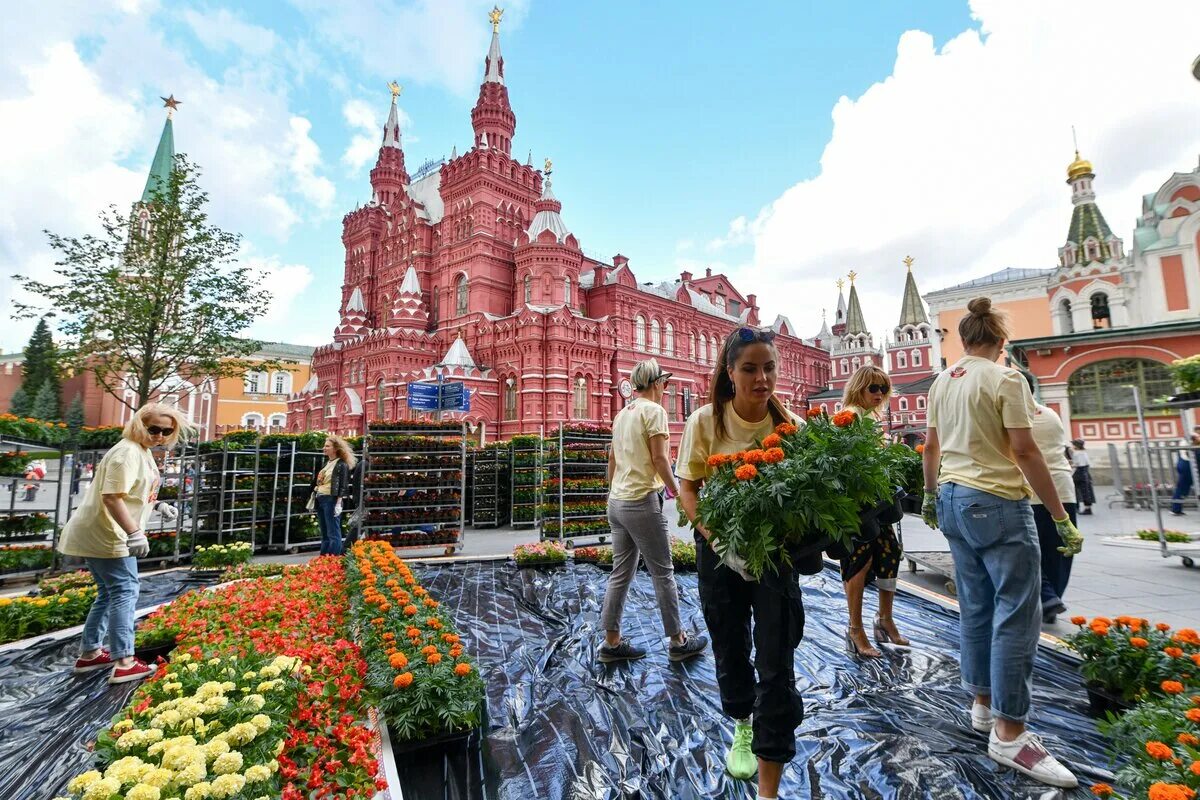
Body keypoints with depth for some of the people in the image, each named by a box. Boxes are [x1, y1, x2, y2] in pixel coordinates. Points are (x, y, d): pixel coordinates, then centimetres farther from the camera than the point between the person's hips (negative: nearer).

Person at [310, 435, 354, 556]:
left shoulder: (342, 465, -8)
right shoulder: (326, 463, 18)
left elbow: (343, 486, -13)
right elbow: (318, 483, 21)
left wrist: (338, 504, -19)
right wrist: (314, 499, 18)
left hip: (331, 500, -9)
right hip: (320, 500, 9)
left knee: (333, 534, -5)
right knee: (324, 534, 13)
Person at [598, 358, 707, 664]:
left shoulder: (622, 414, 15)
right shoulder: (654, 410, -9)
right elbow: (659, 459, -15)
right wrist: (676, 491, -4)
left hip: (616, 501, 8)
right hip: (642, 501, -8)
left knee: (621, 573, 12)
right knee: (663, 573, 4)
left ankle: (612, 643, 18)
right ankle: (678, 642, 17)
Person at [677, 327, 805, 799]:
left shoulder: (789, 425, -10)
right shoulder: (705, 422, -12)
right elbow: (687, 487, -8)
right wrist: (716, 538, -21)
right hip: (720, 549, 1)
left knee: (777, 665, 1)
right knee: (730, 649, 19)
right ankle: (742, 727, 50)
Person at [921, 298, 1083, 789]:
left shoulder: (942, 382, 9)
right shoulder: (1005, 379, -10)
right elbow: (1025, 452, -14)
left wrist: (931, 495, 25)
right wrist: (1061, 517, -8)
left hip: (954, 499, 7)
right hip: (997, 503, -7)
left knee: (976, 607, 15)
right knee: (1016, 614, -2)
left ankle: (983, 706, 25)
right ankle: (1008, 734, 3)